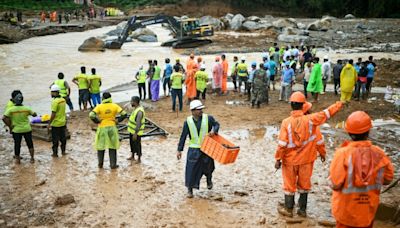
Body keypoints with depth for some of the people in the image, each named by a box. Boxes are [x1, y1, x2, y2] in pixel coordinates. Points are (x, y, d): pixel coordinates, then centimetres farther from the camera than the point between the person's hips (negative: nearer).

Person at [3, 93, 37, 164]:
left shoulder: (11, 109, -10)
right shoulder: (26, 108, -7)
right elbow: (34, 114, 6)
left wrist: (10, 126, -7)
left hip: (16, 130, -1)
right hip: (27, 129, 1)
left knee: (17, 145, 12)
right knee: (30, 144, 13)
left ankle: (17, 159, 19)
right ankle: (32, 158, 17)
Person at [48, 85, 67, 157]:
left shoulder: (55, 101, -20)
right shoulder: (63, 100, 3)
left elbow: (53, 114, -21)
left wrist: (49, 123, -15)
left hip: (56, 124, -7)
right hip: (63, 122, 7)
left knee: (55, 139, 3)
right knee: (63, 138, 15)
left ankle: (55, 153, 10)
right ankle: (63, 151, 23)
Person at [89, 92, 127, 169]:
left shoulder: (99, 107, -11)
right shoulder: (114, 106, -5)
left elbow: (91, 115, -21)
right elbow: (124, 114, -9)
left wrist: (97, 121, -7)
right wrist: (118, 120, 0)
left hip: (102, 128, -1)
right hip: (112, 128, 2)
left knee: (101, 147, 13)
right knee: (112, 147, 11)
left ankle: (100, 164, 22)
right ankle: (113, 165, 14)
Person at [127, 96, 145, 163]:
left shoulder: (140, 111, -27)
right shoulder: (136, 108, 4)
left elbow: (138, 123, -28)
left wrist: (135, 133, -27)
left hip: (136, 132, -10)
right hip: (132, 130, 10)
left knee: (137, 145, 4)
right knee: (132, 143, 21)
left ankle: (139, 159, 20)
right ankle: (132, 157, 37)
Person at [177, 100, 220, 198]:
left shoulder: (208, 118, -7)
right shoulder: (188, 121, -6)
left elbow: (216, 124, 9)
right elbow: (183, 136, -2)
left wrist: (214, 131, -15)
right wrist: (179, 150, -2)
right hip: (193, 150, 0)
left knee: (207, 167, 15)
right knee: (191, 169, -2)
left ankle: (209, 180, 48)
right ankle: (190, 190, 13)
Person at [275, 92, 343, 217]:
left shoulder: (286, 122, -18)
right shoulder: (310, 120, -15)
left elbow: (282, 144, -17)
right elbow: (326, 113, -1)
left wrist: (278, 159, -7)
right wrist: (338, 105, 16)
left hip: (290, 160, -1)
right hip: (306, 159, 2)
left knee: (289, 184, 13)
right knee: (304, 184, 16)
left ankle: (288, 209, 23)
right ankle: (302, 209, 25)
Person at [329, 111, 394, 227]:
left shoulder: (343, 153, -24)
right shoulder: (378, 153, -14)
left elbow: (335, 184, -22)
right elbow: (387, 178, -1)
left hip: (345, 208, -2)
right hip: (368, 209, 3)